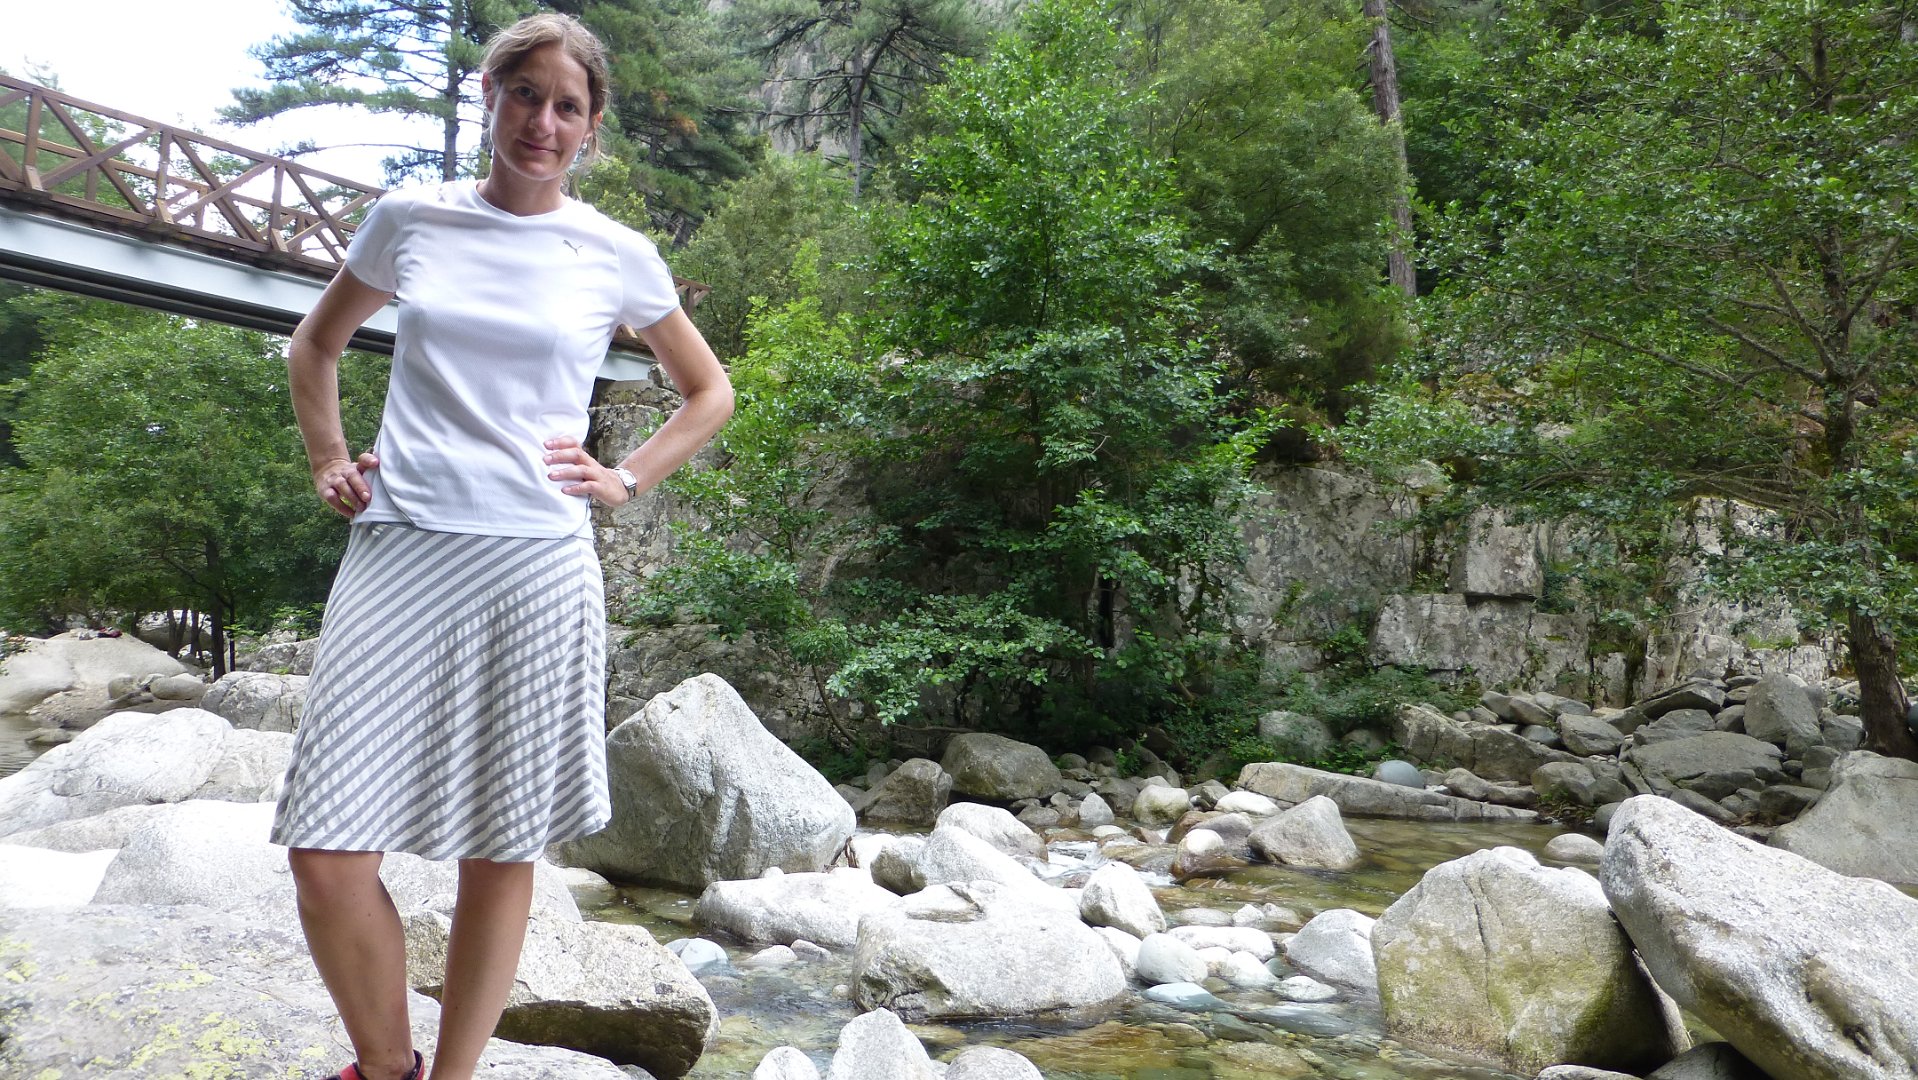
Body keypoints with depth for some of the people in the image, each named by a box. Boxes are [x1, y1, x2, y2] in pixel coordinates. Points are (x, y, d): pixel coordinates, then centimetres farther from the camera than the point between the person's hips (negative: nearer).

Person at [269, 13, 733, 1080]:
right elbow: (315, 344, 25)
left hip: (536, 563, -1)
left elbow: (711, 393, 18)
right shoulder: (411, 219, 9)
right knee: (328, 854, -4)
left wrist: (626, 480, 6)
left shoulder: (619, 256, 6)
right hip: (399, 551, 1)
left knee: (501, 851, 5)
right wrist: (328, 461, 12)